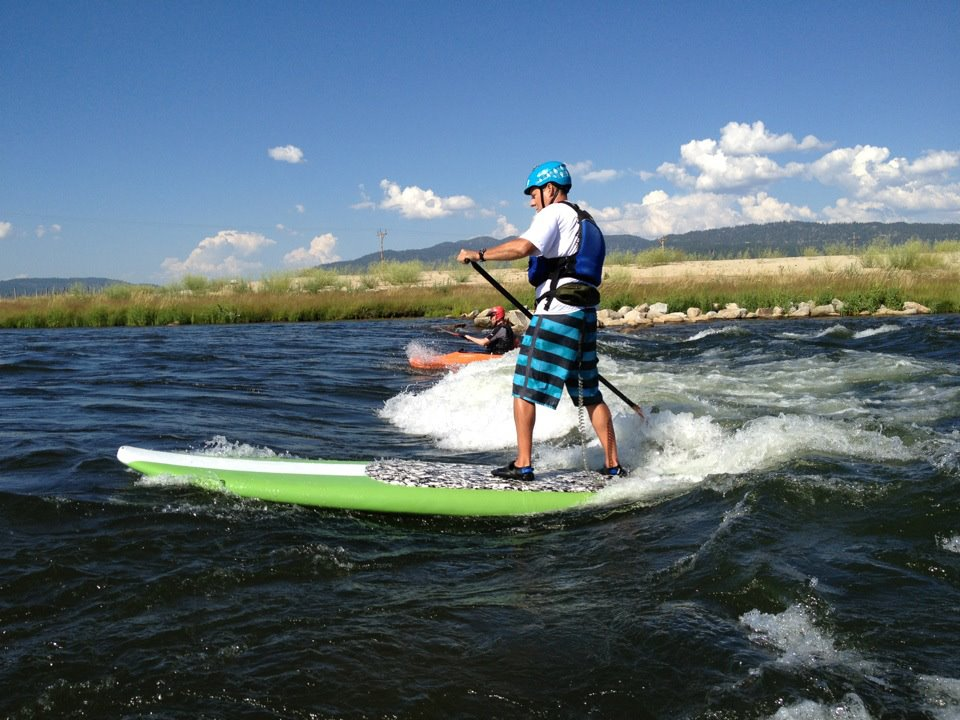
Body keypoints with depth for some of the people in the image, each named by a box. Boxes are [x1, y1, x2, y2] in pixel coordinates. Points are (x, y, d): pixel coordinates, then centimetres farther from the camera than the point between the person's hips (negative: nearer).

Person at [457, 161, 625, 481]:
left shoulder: (554, 213, -3)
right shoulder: (584, 221, 25)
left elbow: (523, 246, -22)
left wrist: (479, 254, -16)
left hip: (555, 313, -9)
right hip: (585, 315, 9)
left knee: (524, 388, -2)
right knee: (590, 395, 13)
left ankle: (523, 465, -2)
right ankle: (613, 465, 15)